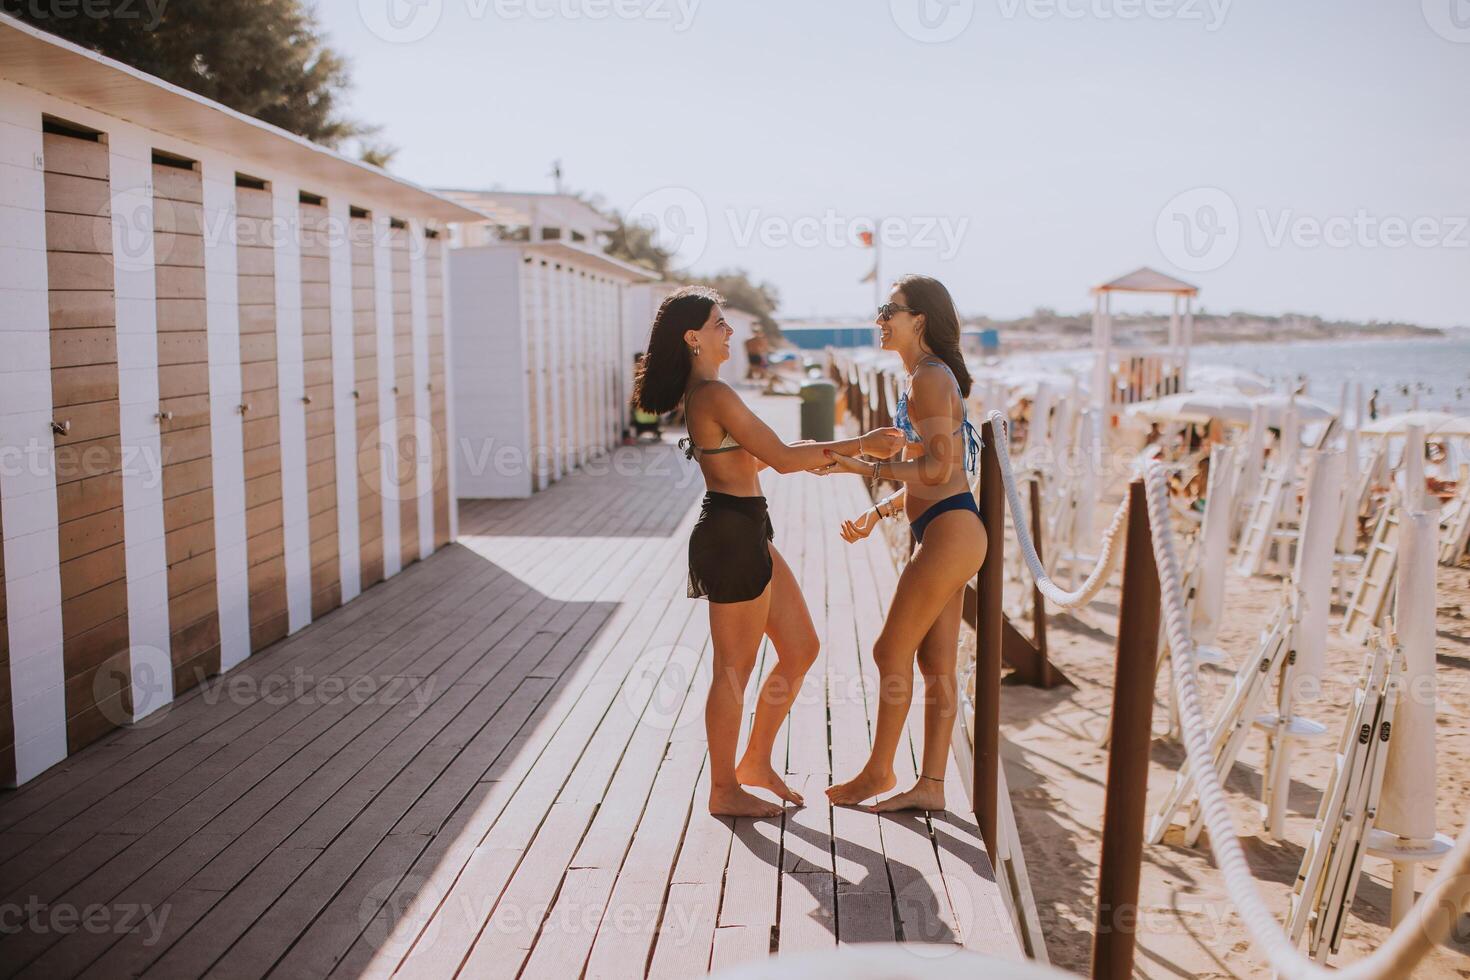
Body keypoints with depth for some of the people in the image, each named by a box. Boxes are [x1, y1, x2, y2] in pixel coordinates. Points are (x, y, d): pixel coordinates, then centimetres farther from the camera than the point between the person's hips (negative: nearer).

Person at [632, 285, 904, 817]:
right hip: (732, 534, -10)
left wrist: (819, 453, 22)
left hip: (747, 533, 10)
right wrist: (858, 445, -12)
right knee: (735, 667, 2)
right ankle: (724, 789, 18)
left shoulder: (699, 394, 14)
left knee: (801, 648, 17)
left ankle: (757, 763, 28)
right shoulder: (715, 395, -18)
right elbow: (781, 458, -19)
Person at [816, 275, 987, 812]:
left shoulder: (931, 378, -13)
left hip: (950, 532, -10)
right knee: (936, 663, 10)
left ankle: (879, 771, 15)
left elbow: (937, 469, -20)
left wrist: (867, 468, -14)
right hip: (941, 533, 10)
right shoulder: (924, 380, 18)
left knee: (892, 652, 0)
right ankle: (930, 785, 16)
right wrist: (875, 515, 16)